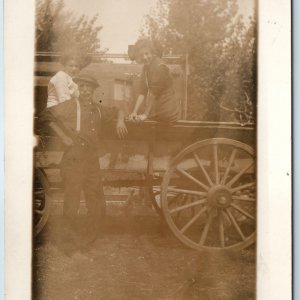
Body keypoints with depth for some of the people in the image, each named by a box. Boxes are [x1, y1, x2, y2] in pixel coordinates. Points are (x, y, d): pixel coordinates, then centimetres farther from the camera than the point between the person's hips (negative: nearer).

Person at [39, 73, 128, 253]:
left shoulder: (99, 110, 17)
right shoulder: (71, 106, 0)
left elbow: (118, 112, 34)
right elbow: (46, 116, -6)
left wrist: (120, 121, 12)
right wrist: (63, 136, -11)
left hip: (92, 161, 6)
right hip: (73, 161, -6)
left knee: (97, 203, 9)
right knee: (72, 203, -3)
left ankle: (88, 240, 25)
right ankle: (71, 242, 10)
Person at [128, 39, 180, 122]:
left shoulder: (159, 67, -18)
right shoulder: (146, 67, 9)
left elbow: (154, 93, -20)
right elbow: (142, 92, 6)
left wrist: (146, 114, -16)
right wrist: (134, 112, -3)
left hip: (167, 114, -8)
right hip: (156, 114, 8)